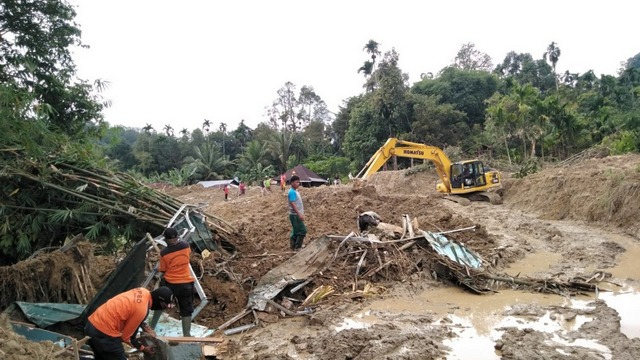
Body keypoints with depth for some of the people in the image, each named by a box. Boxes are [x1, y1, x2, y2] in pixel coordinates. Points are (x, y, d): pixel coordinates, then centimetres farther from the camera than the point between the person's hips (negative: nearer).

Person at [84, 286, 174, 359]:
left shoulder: (143, 292, 0)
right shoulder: (142, 310, -23)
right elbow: (125, 336, -11)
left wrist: (144, 326, 9)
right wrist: (142, 348, 1)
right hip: (104, 334, -9)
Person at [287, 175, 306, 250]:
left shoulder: (295, 191, 14)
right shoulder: (292, 192, -16)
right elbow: (293, 204, -22)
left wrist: (301, 214, 20)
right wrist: (299, 214, -25)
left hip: (296, 215, 10)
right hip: (295, 215, -10)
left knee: (296, 231, 13)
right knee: (302, 231, -7)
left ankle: (293, 247, 20)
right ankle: (297, 247, -2)